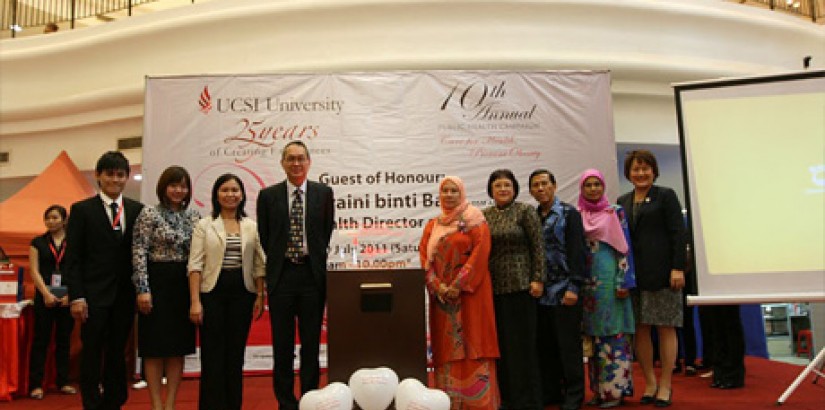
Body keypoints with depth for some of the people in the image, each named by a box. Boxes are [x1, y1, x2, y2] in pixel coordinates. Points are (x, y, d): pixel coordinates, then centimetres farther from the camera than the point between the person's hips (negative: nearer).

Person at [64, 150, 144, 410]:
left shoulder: (138, 210, 8)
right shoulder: (82, 210, 1)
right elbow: (73, 258, -3)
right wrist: (76, 296, -10)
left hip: (125, 295, 3)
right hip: (94, 296, -2)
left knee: (117, 353, 12)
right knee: (92, 354, 5)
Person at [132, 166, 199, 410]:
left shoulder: (194, 216, 9)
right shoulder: (149, 214, -4)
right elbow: (139, 253, -9)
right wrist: (143, 289, -15)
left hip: (185, 285, 5)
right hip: (157, 282, -4)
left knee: (179, 346, 8)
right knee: (155, 346, 2)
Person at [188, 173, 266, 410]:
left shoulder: (251, 226, 9)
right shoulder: (204, 225, 3)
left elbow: (258, 264, 9)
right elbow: (195, 265, -3)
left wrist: (260, 295, 2)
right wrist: (195, 301, -10)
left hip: (242, 293, 2)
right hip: (212, 292, -2)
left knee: (236, 352, 8)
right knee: (212, 354, -1)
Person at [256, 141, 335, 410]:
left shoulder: (324, 193, 4)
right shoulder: (268, 195, 4)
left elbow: (327, 231, 7)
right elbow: (264, 237, 7)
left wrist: (316, 261, 3)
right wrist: (278, 262, 5)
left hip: (312, 275, 0)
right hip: (281, 275, 0)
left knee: (311, 342, 7)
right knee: (282, 344, 7)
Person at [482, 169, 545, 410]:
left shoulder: (526, 211, -1)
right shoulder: (484, 215, 10)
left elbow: (538, 247, -5)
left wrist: (538, 279, -10)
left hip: (520, 284, -4)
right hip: (493, 286, 4)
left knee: (522, 342, 0)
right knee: (500, 342, 8)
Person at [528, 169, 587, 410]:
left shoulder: (568, 213, 0)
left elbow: (577, 251, -7)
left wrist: (574, 287, -14)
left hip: (563, 290, -5)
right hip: (539, 292, 5)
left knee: (568, 344, 1)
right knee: (544, 345, 9)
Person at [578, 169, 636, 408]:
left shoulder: (615, 212, 2)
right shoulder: (577, 216, 11)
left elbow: (624, 247, -3)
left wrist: (624, 281, -11)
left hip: (609, 277, -4)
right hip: (586, 280, 4)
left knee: (613, 331, -4)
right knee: (594, 334, 7)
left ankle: (615, 388, 3)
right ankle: (599, 387, 14)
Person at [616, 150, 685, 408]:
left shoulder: (666, 196, 4)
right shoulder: (622, 202, 14)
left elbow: (678, 233, -4)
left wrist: (677, 268, -13)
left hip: (661, 273, -4)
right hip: (633, 275, 4)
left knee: (665, 327, 1)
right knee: (640, 329, 4)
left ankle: (665, 385, 10)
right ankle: (650, 382, 16)